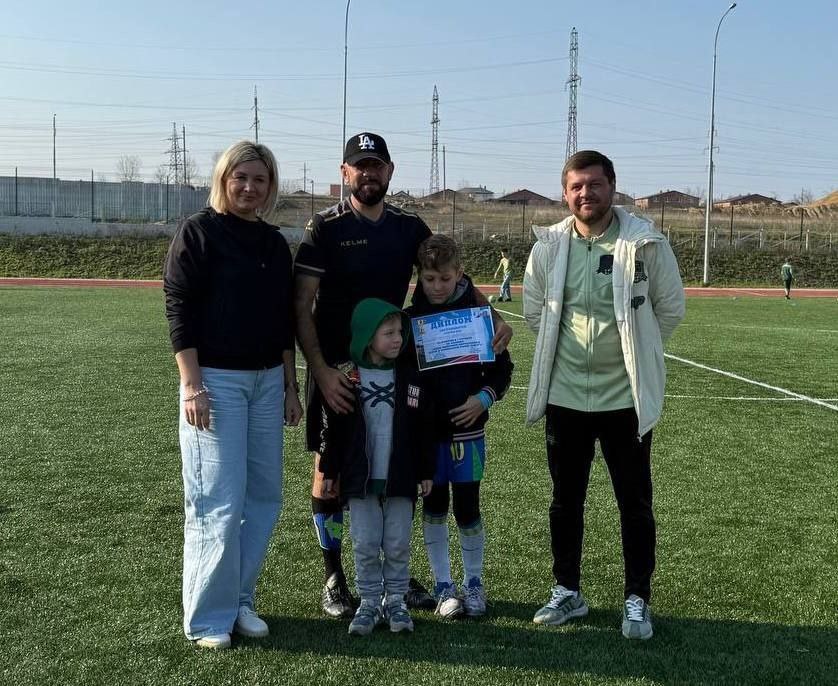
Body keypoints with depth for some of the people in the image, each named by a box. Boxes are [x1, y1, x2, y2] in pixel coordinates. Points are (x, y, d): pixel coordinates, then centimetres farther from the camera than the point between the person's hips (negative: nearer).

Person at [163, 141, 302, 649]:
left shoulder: (275, 243, 13)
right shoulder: (198, 233, -4)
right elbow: (179, 310, -9)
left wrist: (291, 387, 14)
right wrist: (192, 384, -17)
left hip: (267, 380, 6)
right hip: (215, 379, -6)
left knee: (265, 496, 8)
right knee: (219, 502, -6)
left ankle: (240, 599, 21)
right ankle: (209, 616, 7)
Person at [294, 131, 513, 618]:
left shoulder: (410, 227, 7)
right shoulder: (326, 227, -6)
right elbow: (301, 305, -10)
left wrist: (493, 317, -9)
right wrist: (321, 371, -19)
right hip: (337, 369, -3)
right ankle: (335, 580, 18)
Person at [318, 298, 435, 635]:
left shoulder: (410, 377, 1)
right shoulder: (346, 378, -5)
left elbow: (423, 429, 6)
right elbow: (333, 428, 0)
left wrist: (426, 472, 6)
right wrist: (329, 471, 2)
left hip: (400, 479, 1)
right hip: (360, 479, -1)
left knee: (398, 544, 8)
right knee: (365, 544, 5)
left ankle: (395, 600, 23)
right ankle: (369, 601, 20)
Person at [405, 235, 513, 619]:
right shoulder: (410, 317, 1)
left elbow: (501, 367, 4)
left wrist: (483, 398, -11)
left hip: (466, 427, -1)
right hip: (425, 428, 2)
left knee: (467, 507, 2)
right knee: (433, 507, 8)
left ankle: (474, 582, 21)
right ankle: (443, 585, 22)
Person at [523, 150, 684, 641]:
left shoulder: (645, 243, -9)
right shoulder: (549, 246, -1)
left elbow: (670, 308, 0)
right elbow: (535, 311, 12)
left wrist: (636, 354, 5)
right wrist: (561, 352, 9)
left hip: (626, 396, -3)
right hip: (565, 394, 3)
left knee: (636, 503, 7)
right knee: (565, 500, 14)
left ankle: (638, 600, 22)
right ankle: (567, 592, 30)